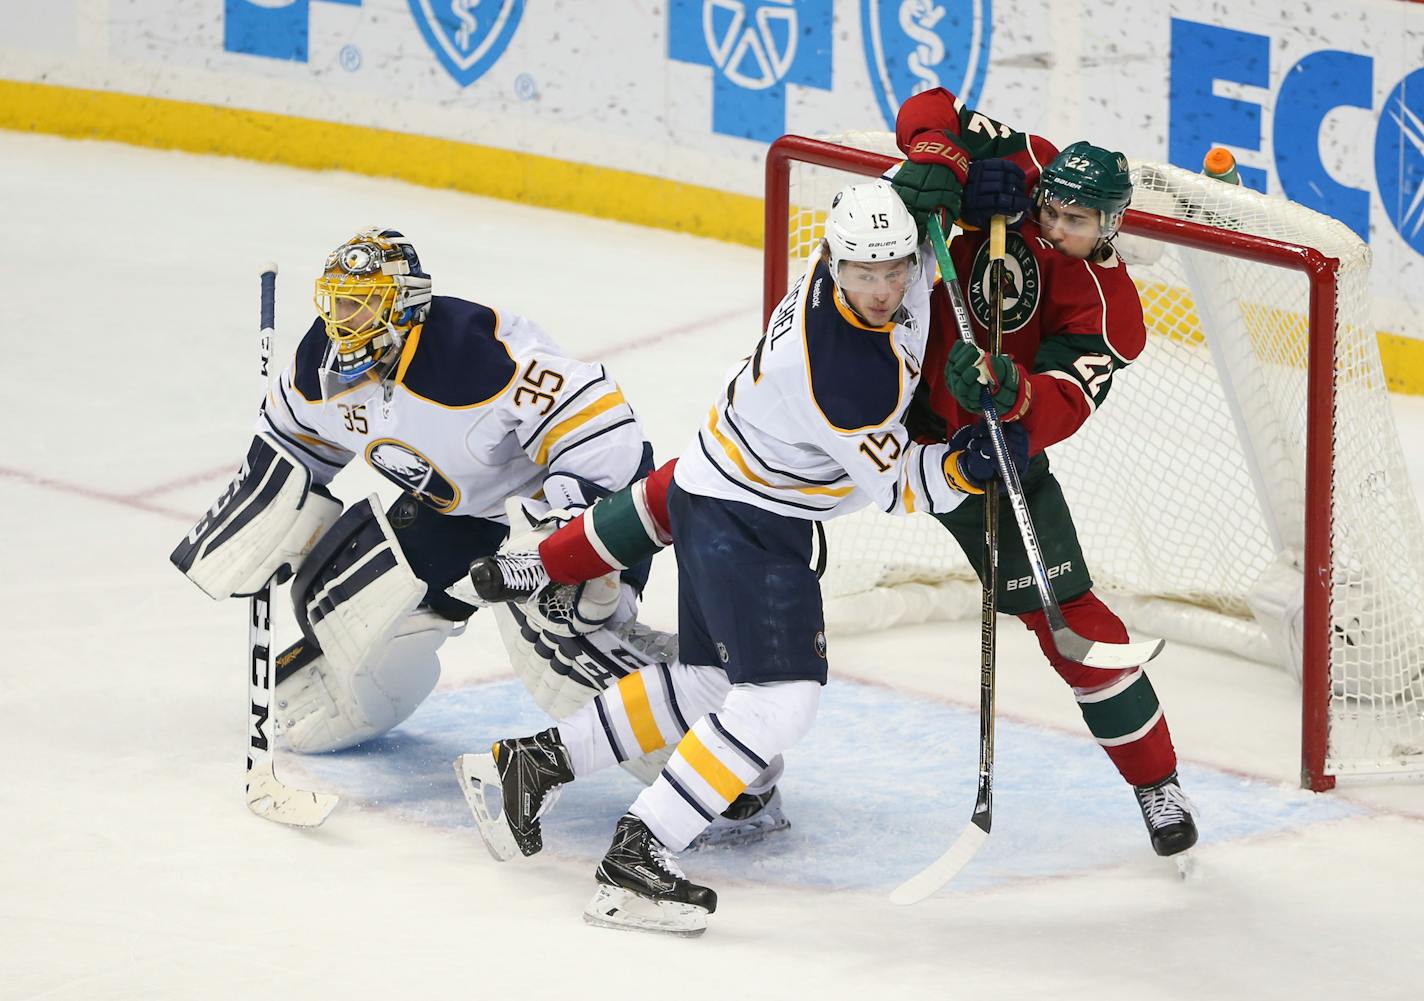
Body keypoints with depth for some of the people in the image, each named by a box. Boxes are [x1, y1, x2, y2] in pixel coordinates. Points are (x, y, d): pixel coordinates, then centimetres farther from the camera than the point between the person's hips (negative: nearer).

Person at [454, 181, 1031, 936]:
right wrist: (968, 465, -31)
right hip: (744, 523, -10)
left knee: (708, 680, 20)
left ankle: (529, 763, 27)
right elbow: (895, 486, -19)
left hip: (720, 496, 10)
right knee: (779, 699, -17)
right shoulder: (844, 374, -33)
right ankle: (635, 865, -16)